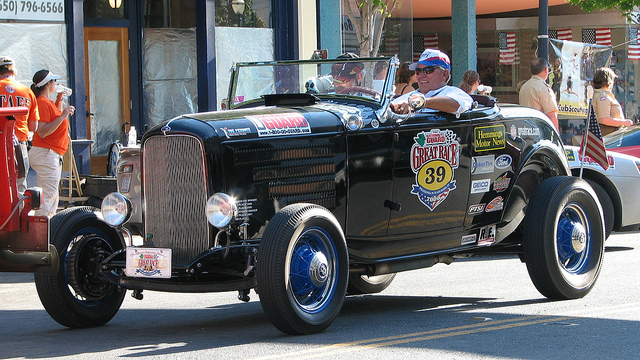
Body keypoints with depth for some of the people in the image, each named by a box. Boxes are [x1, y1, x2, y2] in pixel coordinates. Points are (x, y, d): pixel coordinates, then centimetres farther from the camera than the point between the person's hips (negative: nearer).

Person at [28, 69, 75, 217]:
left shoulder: (47, 102, 16)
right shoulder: (43, 102, -15)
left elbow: (56, 115, 36)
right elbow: (42, 132, -23)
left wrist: (59, 99, 24)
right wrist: (63, 116, -24)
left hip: (53, 154, 11)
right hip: (46, 153, -11)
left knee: (52, 197, 11)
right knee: (48, 195, -14)